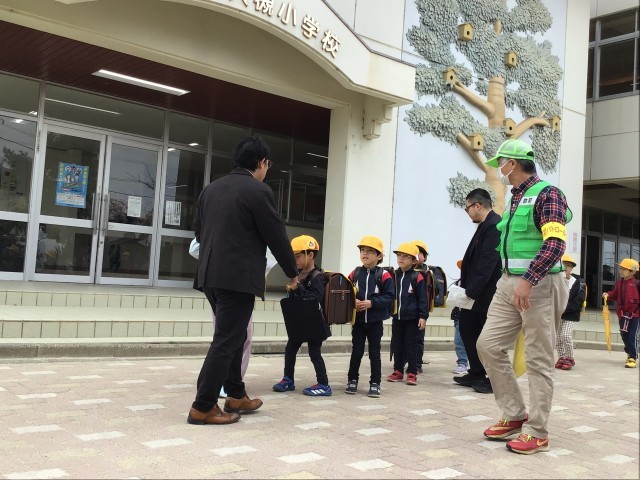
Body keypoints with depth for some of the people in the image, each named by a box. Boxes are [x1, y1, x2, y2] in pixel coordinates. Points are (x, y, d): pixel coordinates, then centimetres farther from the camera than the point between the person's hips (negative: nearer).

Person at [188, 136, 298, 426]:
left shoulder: (211, 188, 12)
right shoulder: (258, 191, -10)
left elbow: (198, 230, 20)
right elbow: (276, 236, -7)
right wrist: (292, 272, 8)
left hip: (211, 275, 8)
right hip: (238, 278, -8)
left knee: (232, 336, 18)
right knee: (226, 341, -2)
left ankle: (235, 396, 27)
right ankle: (203, 407, 1)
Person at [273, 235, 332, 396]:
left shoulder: (316, 277, -16)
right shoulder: (298, 274, 10)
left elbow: (316, 298, -29)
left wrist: (298, 288, -31)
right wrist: (291, 290, 3)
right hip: (299, 320, 9)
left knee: (314, 353, -4)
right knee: (290, 349, 12)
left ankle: (323, 385, 5)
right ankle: (288, 380, 25)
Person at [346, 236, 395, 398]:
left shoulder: (384, 275, -8)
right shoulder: (354, 274, 0)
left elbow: (389, 297, -11)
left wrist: (372, 303, -20)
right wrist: (353, 301, -17)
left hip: (375, 322, -2)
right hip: (358, 320, 2)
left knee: (374, 353, 7)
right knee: (356, 352, 9)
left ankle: (375, 383, 17)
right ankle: (352, 380, 23)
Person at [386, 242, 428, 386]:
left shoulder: (418, 278, -9)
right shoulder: (394, 276, 5)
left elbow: (423, 299, -8)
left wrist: (423, 316, -11)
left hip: (411, 318, -5)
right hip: (397, 317, 5)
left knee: (410, 346, 2)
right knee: (397, 345, 12)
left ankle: (412, 373, 10)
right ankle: (398, 371, 22)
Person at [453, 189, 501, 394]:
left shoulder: (495, 225, -17)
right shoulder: (485, 225, 15)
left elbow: (488, 262, -22)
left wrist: (471, 290, -21)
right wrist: (465, 285, 9)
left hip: (488, 293, -10)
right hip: (476, 292, 10)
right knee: (467, 328, 12)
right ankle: (476, 374, 22)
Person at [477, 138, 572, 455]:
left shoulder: (546, 194, -10)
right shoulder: (515, 198, 17)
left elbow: (555, 244, -21)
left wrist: (528, 281, -28)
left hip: (538, 285, -9)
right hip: (509, 284, 9)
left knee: (538, 360, -2)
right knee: (488, 345, 5)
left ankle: (537, 432, 8)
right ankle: (515, 415, 16)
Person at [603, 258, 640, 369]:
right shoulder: (619, 282, 6)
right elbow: (615, 294, 14)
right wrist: (608, 295, -3)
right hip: (622, 314, 6)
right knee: (624, 335, 16)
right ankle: (630, 352, 37)